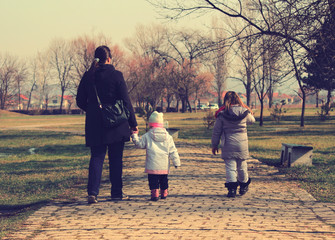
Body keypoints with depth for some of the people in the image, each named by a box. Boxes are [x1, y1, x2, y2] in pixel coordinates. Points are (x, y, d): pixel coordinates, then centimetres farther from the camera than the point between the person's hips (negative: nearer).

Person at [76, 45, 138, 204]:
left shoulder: (88, 76, 2)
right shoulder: (116, 75, -9)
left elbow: (80, 101, 8)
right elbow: (126, 101, -8)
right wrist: (133, 123, -1)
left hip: (94, 124, 3)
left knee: (96, 157, 5)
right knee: (115, 159, 8)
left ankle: (92, 192, -10)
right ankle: (117, 193, 15)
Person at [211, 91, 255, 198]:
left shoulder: (222, 114, -6)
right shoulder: (244, 113, -3)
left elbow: (216, 131, 0)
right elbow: (252, 120, 20)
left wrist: (214, 145, 10)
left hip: (228, 146, -2)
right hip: (242, 145, 2)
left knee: (230, 167, 0)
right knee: (242, 166, 18)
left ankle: (232, 188, -12)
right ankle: (244, 186, 33)